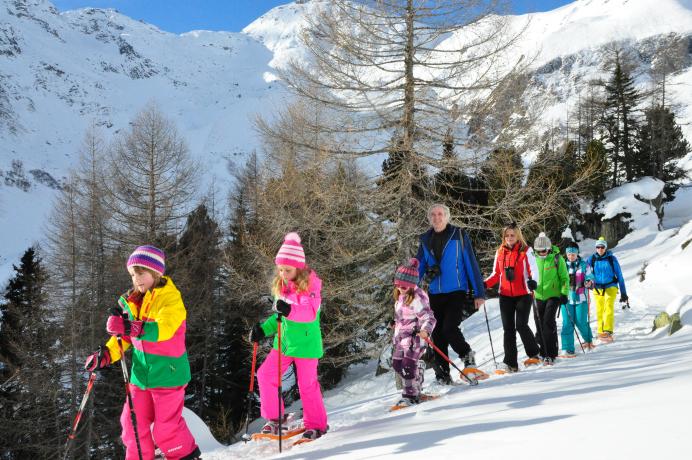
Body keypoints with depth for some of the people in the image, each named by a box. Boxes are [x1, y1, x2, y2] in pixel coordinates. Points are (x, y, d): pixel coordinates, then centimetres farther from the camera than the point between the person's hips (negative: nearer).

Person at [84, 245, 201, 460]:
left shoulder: (171, 298, -14)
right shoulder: (133, 301, 8)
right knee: (134, 423, 9)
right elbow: (124, 337, 16)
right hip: (141, 374, 7)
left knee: (165, 427, 1)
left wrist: (133, 328, -46)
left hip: (167, 373, -6)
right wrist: (105, 356, 1)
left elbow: (164, 328, -32)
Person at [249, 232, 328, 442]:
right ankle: (274, 418, 16)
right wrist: (264, 329, 6)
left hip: (306, 342, -7)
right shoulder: (282, 286, 7)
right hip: (285, 340, 7)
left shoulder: (310, 284, -13)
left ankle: (316, 424, 19)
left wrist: (290, 310, -42)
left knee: (307, 384, 1)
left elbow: (311, 312, -26)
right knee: (265, 375, 2)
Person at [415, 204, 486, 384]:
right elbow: (418, 268, 14)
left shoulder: (459, 235, -2)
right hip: (435, 294, 4)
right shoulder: (426, 240, 9)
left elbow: (471, 264, -2)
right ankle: (442, 375, 15)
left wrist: (479, 293, -7)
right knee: (437, 335, 4)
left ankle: (468, 357, 12)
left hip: (457, 292, -4)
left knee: (449, 329, -16)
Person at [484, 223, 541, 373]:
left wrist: (533, 280, -30)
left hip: (523, 295, -4)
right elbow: (496, 274, 13)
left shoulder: (526, 251, -2)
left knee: (521, 326, -12)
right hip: (505, 296, 4)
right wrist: (485, 284, -3)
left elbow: (533, 269, -10)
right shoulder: (500, 252, 9)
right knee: (508, 329, 4)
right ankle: (510, 363, 8)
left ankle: (534, 354, 10)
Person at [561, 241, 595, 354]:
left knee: (581, 322, -2)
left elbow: (590, 277, 4)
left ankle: (588, 339, 29)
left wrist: (589, 282, -17)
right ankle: (568, 348, 0)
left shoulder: (584, 265, 4)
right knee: (567, 323, -4)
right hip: (567, 298, 2)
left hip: (580, 298, -2)